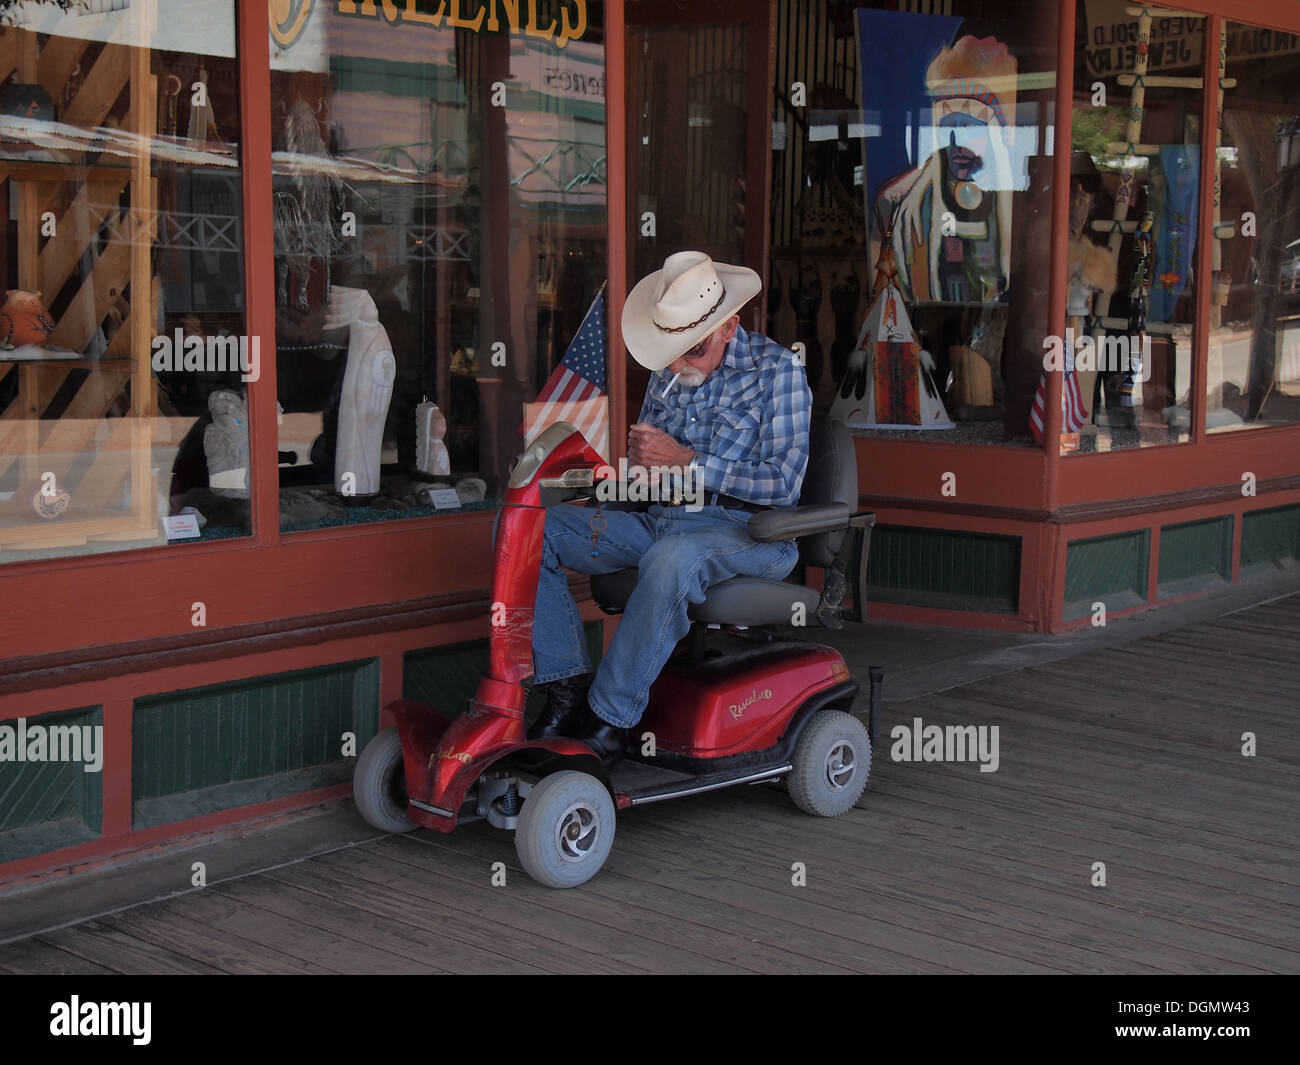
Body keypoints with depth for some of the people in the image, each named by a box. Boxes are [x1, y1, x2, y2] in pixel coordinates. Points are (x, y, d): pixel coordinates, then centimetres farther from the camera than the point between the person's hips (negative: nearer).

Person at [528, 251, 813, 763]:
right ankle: (569, 683, -14)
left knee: (670, 559, -42)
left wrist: (687, 461, -14)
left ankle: (609, 721, -30)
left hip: (745, 528, -7)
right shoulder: (668, 373, 16)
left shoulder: (777, 369, -3)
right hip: (658, 520, 7)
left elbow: (783, 483, -12)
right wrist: (637, 459, -2)